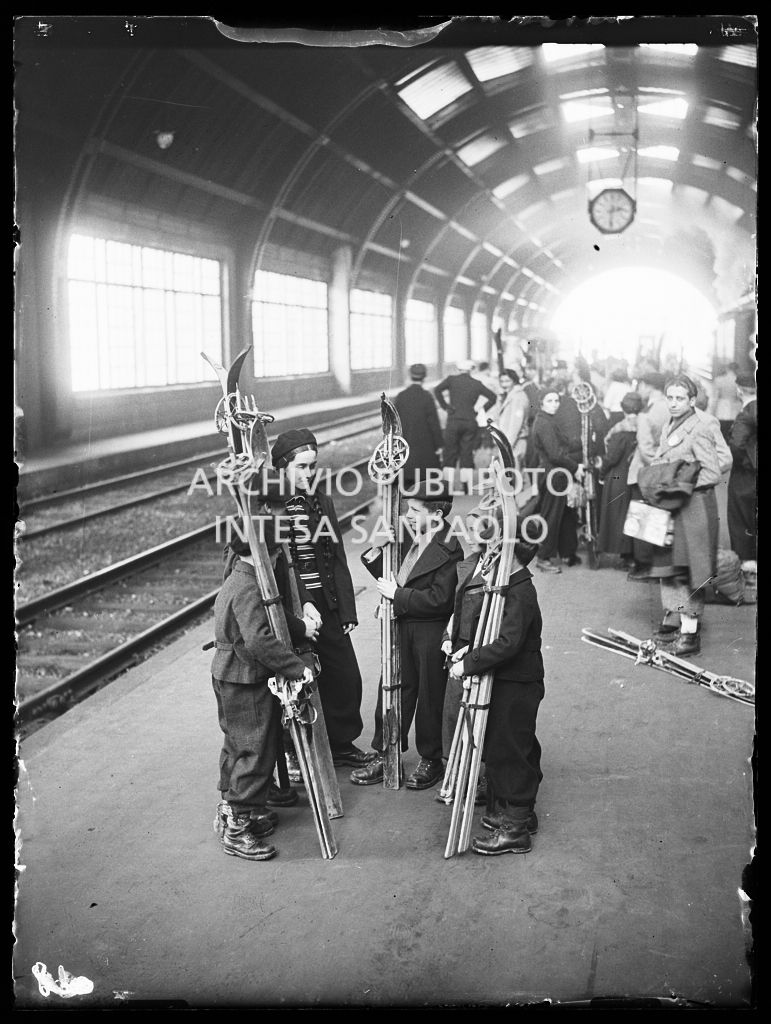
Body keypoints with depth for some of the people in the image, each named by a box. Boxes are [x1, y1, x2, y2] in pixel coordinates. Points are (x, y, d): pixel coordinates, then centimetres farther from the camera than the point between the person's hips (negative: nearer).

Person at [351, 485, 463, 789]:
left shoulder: (449, 550, -18)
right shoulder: (411, 542, 8)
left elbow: (440, 600, -25)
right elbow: (392, 579, 15)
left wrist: (397, 595, -19)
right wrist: (376, 553, -1)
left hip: (432, 635, -8)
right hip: (402, 629, 8)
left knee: (430, 696, 7)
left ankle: (431, 761, 24)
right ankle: (383, 756, 24)